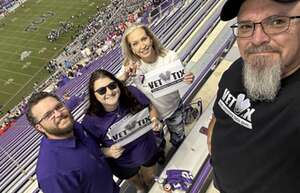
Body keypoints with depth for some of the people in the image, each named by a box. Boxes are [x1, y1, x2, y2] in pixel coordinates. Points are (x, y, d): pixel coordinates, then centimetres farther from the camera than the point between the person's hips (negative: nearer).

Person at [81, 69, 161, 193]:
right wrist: (108, 152, -34)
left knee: (151, 178, 33)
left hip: (148, 149, 1)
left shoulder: (132, 93, -28)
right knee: (136, 182, 34)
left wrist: (154, 120, -27)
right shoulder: (91, 121, -32)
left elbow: (150, 108, -8)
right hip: (124, 164, -1)